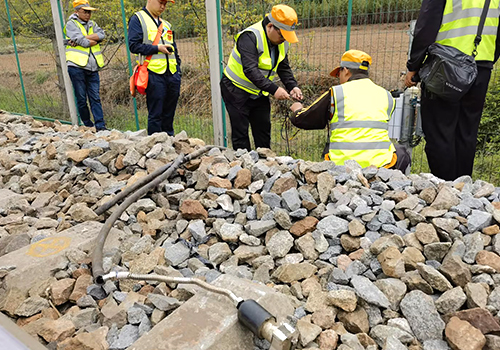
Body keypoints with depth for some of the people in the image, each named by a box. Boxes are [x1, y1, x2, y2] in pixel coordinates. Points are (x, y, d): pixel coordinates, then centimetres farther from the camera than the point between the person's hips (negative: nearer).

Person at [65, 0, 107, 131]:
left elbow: (101, 35, -3)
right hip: (77, 66, -4)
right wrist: (94, 41, 3)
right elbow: (83, 42, -13)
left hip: (92, 68, 4)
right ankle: (88, 125, 10)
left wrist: (84, 38, -11)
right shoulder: (71, 24, 3)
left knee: (95, 98, 0)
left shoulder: (92, 24, 19)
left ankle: (100, 126, -2)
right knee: (81, 99, 1)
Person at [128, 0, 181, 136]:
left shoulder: (166, 24, 24)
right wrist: (157, 48, -12)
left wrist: (178, 69, 14)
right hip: (154, 75, -6)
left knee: (169, 113, 10)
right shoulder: (138, 19, 4)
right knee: (155, 115, -4)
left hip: (172, 75, 6)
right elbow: (134, 45, -7)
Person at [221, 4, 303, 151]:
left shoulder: (283, 42, 0)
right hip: (236, 90, -7)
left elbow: (284, 68, 10)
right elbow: (250, 70, -33)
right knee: (240, 133, -4)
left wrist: (292, 86, -9)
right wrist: (274, 89, -38)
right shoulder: (250, 37, -25)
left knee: (264, 131, 9)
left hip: (259, 93, 7)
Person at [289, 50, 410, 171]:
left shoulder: (335, 93, 0)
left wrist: (297, 110, 34)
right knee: (401, 153, 30)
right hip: (380, 163, 2)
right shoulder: (386, 96, 10)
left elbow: (302, 120, 9)